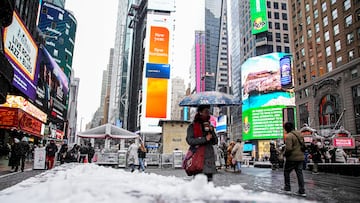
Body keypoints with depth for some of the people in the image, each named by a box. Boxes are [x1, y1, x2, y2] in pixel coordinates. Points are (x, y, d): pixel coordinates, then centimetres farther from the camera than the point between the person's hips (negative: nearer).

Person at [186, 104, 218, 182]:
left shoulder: (209, 126, 17)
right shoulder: (192, 126, 2)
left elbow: (215, 142, 13)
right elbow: (190, 140, -9)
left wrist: (211, 131, -2)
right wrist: (204, 139, -13)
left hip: (209, 157, 5)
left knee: (209, 180, 4)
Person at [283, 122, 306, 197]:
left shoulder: (289, 136, -18)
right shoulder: (299, 134, 8)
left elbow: (288, 148, -24)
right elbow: (303, 145, 18)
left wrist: (285, 154, -7)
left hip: (292, 158, -7)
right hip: (301, 157, 7)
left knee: (286, 172, 11)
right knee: (299, 173, 10)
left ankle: (287, 187, 16)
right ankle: (302, 191, 11)